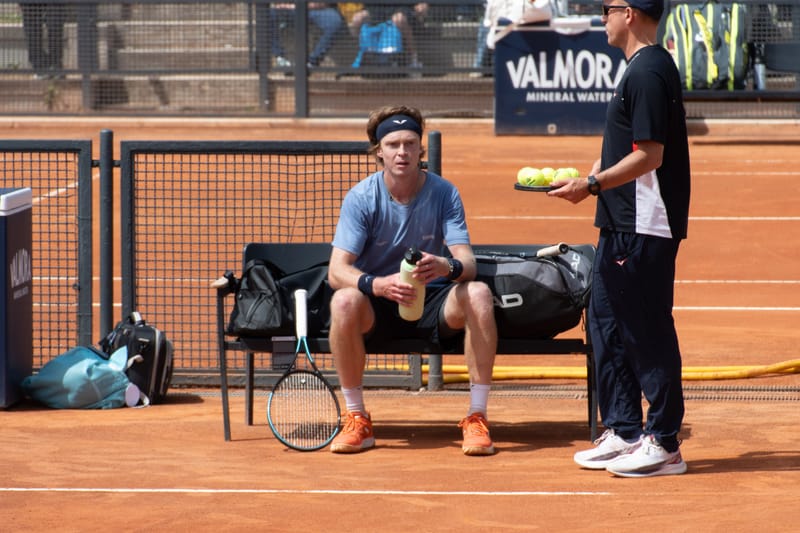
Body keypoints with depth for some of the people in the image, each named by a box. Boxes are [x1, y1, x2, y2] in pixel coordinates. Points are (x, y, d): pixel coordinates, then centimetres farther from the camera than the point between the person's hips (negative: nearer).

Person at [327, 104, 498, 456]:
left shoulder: (443, 193, -6)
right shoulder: (361, 198, -9)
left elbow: (467, 261, -14)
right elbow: (337, 271, -18)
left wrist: (449, 267, -40)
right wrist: (378, 285, -39)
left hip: (433, 305, 1)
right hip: (378, 308, -1)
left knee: (478, 294, -30)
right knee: (344, 301, -35)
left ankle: (476, 418, -22)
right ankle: (357, 421, -20)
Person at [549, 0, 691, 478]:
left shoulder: (649, 72, -16)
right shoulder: (642, 68, 15)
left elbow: (650, 155, -20)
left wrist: (592, 185, -19)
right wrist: (592, 179, 18)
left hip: (645, 227, -11)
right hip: (623, 224, 11)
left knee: (649, 331, -5)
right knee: (607, 323, 14)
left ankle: (664, 444, 1)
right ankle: (623, 433, 19)